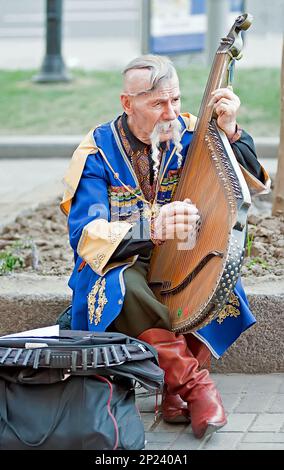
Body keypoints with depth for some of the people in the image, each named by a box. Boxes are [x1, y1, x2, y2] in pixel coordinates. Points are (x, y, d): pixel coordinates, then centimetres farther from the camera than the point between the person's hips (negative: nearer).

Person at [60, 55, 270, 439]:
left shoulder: (190, 133, -2)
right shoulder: (96, 151, -9)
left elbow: (253, 185, -7)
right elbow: (85, 235, -18)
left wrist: (230, 133, -25)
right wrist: (152, 228, -36)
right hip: (119, 266, -2)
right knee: (126, 288, -37)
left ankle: (178, 383, -21)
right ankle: (194, 383, -26)